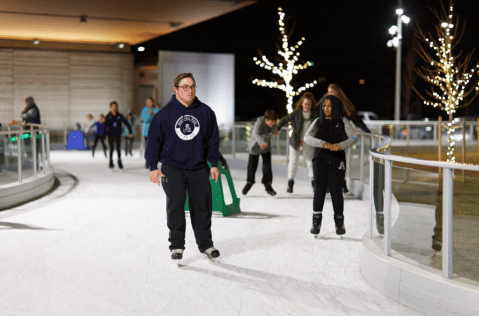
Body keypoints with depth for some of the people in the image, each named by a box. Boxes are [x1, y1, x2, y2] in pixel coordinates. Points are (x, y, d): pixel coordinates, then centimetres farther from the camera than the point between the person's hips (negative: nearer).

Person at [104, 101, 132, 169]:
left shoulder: (119, 116, 1)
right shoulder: (108, 116, -2)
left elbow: (126, 123, 5)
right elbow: (105, 126, -4)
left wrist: (130, 132, 0)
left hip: (118, 135, 1)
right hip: (111, 135, -1)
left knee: (118, 149, 1)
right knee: (111, 149, 3)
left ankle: (119, 162, 9)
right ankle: (111, 162, 13)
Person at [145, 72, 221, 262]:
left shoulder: (206, 112, 4)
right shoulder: (164, 114, -4)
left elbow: (213, 140, 11)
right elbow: (154, 141, 0)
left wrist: (214, 163, 7)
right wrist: (153, 167, -3)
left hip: (199, 169, 2)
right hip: (172, 169, -2)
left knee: (202, 206, 6)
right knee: (175, 206, -4)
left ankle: (205, 244, 19)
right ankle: (176, 245, 9)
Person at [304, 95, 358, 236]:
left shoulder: (342, 121, 4)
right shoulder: (318, 121, 6)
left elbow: (354, 138, -6)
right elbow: (307, 137, -7)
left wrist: (339, 146, -22)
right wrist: (324, 144, -23)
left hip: (337, 159, -1)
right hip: (320, 159, 1)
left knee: (336, 190, -2)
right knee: (319, 189, -2)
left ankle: (339, 223, 9)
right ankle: (316, 222, 6)